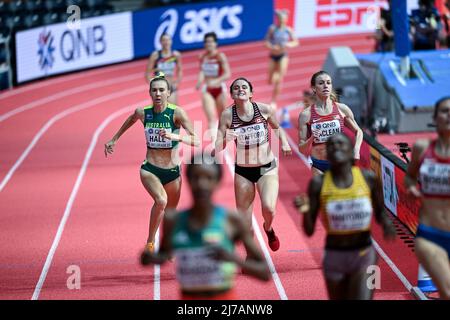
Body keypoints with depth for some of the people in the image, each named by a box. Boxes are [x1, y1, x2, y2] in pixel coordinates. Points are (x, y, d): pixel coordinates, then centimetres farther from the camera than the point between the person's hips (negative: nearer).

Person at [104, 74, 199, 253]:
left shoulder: (176, 113, -14)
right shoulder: (143, 113, -6)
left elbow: (196, 141, -20)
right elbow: (131, 119, 19)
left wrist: (176, 136, -36)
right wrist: (114, 140, 27)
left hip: (173, 172, 1)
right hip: (149, 169, 0)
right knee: (161, 200, -29)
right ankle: (150, 242, -12)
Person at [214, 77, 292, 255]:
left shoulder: (264, 109, -9)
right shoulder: (227, 115, -10)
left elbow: (276, 127, 10)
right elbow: (218, 146, -9)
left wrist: (284, 142, -7)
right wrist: (224, 140, -31)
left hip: (267, 167, -1)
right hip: (242, 171, 1)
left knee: (269, 208, -21)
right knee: (244, 219, 3)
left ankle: (268, 228, 16)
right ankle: (250, 255, 23)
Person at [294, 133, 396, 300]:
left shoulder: (368, 178, -5)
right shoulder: (319, 183, -7)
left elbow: (380, 213, 11)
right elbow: (309, 231, -5)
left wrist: (387, 224, -11)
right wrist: (305, 211, -25)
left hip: (364, 255, -1)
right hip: (334, 256, 1)